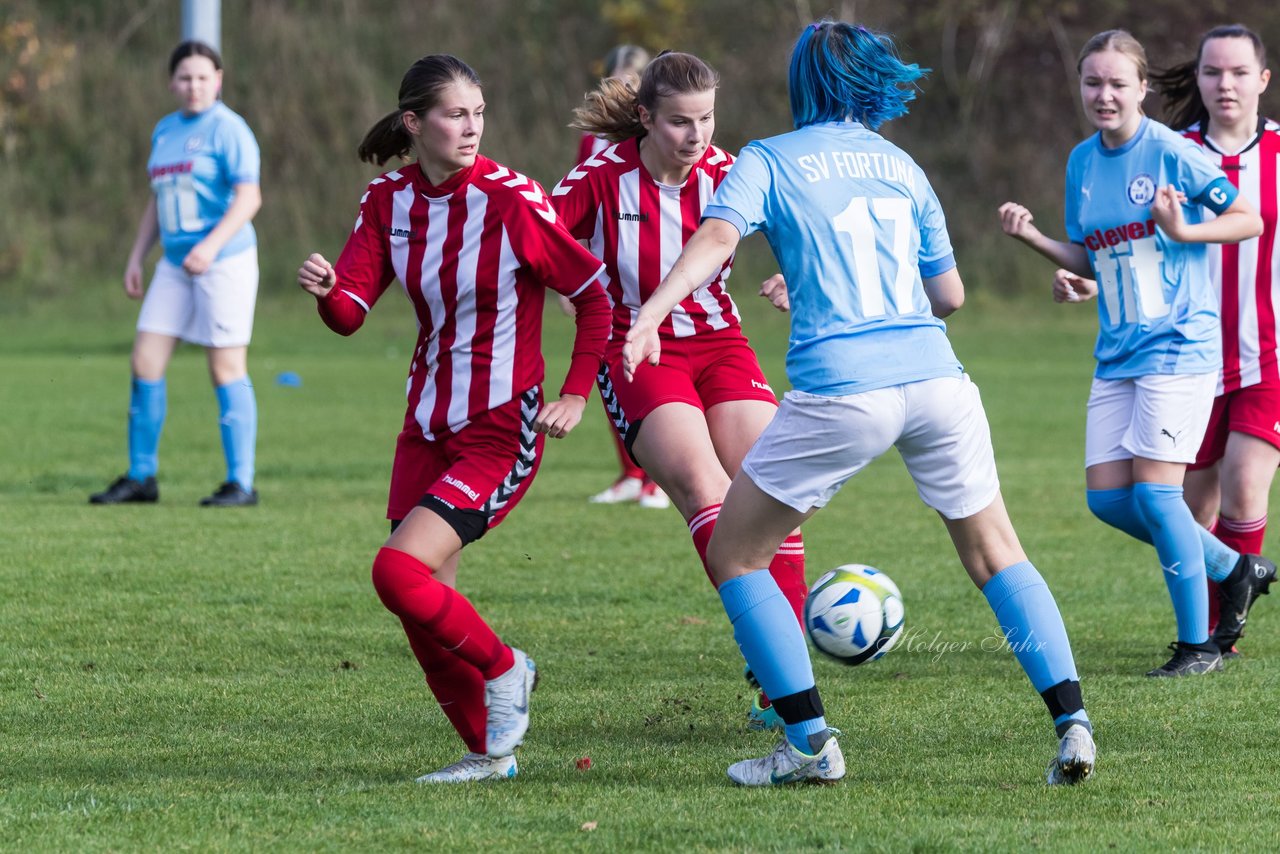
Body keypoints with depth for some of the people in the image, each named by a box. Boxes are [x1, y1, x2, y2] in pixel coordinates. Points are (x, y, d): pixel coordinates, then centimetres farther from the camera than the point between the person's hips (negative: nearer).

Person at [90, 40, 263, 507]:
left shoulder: (227, 129, -9)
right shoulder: (165, 131, 15)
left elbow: (249, 197, -17)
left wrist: (212, 244, -29)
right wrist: (136, 258, 16)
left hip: (225, 260, -7)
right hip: (175, 266, 7)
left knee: (226, 371, -5)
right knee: (144, 363, 2)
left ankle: (241, 484, 0)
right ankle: (141, 477, 10)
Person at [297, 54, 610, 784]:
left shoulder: (511, 200, -14)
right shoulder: (388, 202, 2)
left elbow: (595, 294, -6)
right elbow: (351, 313, -4)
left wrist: (577, 395, -11)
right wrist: (326, 290, -27)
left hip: (501, 430, -6)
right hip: (429, 422, 6)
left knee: (400, 571, -20)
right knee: (425, 604, 4)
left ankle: (502, 669, 6)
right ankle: (489, 752, 21)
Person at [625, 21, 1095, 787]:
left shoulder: (769, 161, 8)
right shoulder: (899, 164, 19)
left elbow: (718, 237, -11)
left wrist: (650, 316, -23)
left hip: (840, 392, -4)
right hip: (936, 378, 4)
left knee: (734, 553, 11)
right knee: (995, 553, 18)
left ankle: (811, 743, 5)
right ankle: (1072, 723, 4)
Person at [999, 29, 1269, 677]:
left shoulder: (1172, 154, -11)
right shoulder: (1082, 162, 10)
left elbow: (1250, 220, -4)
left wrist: (1183, 230, -19)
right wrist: (1034, 239, 2)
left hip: (1178, 345, -7)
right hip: (1117, 352, 7)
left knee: (1154, 488, -13)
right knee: (1107, 497, 3)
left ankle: (1197, 644, -1)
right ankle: (1233, 569, 23)